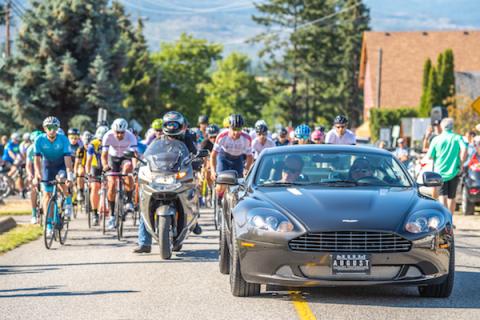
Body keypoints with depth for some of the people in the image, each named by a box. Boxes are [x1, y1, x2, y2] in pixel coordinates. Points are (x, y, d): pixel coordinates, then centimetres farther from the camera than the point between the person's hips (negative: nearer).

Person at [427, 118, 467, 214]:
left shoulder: (436, 139, -1)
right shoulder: (457, 138, -1)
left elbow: (430, 156, 0)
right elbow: (464, 149, -18)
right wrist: (461, 163, -9)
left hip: (440, 171, -1)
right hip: (454, 171, 1)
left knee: (442, 196, -7)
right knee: (451, 197, 13)